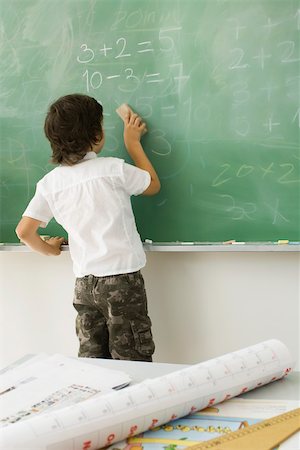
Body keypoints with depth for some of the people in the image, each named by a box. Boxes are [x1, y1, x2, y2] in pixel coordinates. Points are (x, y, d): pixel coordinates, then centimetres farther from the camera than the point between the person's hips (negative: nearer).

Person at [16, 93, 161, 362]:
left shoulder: (50, 182, 1)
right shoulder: (112, 169, -10)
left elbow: (24, 231, 1)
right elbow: (153, 185, 7)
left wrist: (49, 249, 21)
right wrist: (133, 143, 17)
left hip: (84, 284, 5)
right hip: (122, 279, -4)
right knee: (133, 366, 3)